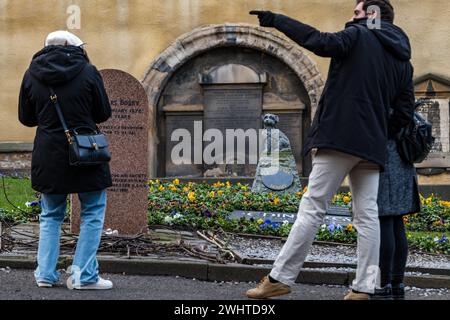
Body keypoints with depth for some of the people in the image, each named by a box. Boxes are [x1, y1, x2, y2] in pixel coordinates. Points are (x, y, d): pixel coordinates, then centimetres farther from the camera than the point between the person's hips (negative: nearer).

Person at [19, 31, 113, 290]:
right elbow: (103, 113, 0)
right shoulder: (87, 71, -8)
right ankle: (85, 276, 3)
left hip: (48, 156, 3)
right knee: (93, 213, 8)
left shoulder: (32, 75, 1)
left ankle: (46, 274, 14)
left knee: (51, 215, 18)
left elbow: (26, 118, 10)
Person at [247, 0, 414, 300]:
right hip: (373, 146, 6)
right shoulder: (403, 60, 18)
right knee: (367, 215, 5)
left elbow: (323, 42, -20)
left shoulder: (359, 36, -1)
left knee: (312, 208, -5)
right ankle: (365, 287, 1)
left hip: (340, 137, -6)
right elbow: (403, 113, 13)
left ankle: (281, 277, -4)